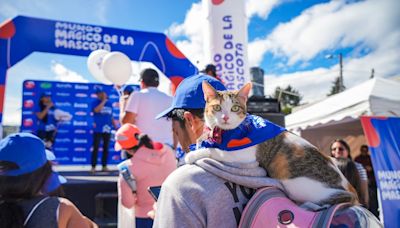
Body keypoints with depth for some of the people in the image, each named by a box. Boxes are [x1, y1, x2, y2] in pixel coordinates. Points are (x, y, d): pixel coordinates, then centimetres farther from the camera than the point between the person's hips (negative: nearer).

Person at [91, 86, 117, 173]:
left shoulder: (109, 103, 12)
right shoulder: (95, 103, -1)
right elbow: (96, 110, -24)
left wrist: (115, 127, 13)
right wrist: (104, 101, -16)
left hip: (107, 129, 4)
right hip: (98, 129, -4)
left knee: (106, 148, 8)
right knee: (96, 148, -3)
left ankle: (104, 166, 16)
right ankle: (93, 166, 3)